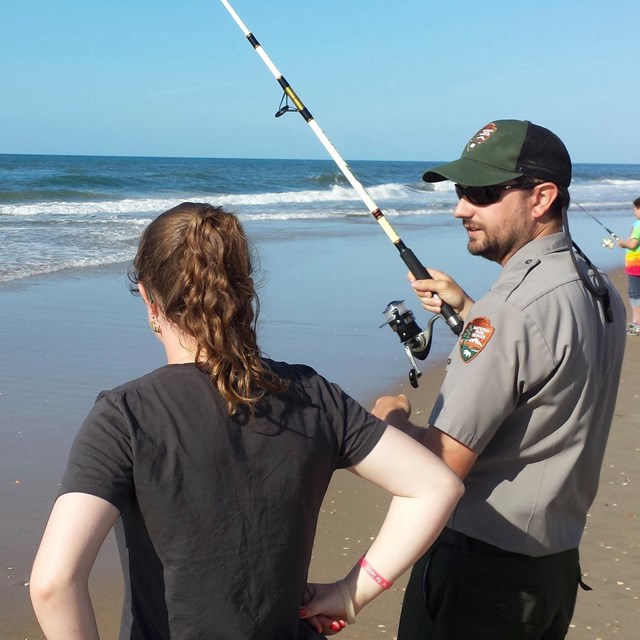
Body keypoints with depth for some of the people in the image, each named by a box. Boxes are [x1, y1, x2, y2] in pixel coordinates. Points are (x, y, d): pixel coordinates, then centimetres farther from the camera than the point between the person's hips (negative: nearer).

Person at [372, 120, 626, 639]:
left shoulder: (516, 305, -26)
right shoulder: (598, 287, 2)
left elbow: (443, 464, -25)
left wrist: (392, 417, -6)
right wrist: (466, 308, 16)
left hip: (480, 565, -8)